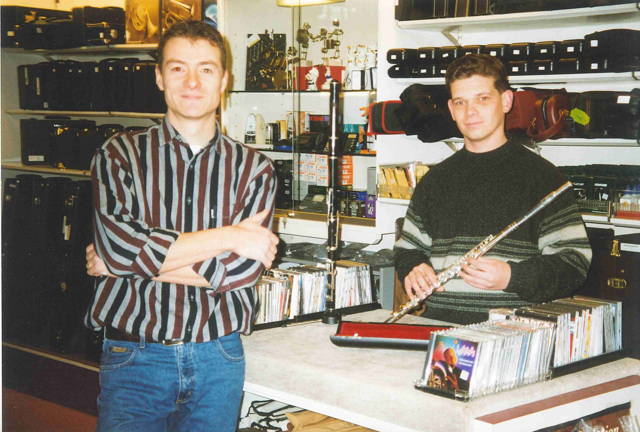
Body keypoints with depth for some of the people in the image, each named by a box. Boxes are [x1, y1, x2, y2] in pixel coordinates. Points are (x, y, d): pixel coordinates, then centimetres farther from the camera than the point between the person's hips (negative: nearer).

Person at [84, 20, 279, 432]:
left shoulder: (254, 169, 2)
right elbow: (118, 243, -18)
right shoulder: (121, 154, 0)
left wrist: (142, 259, -12)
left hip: (218, 358, 2)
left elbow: (241, 270, -11)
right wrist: (227, 237, -14)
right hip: (133, 355, -1)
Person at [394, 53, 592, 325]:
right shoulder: (435, 179, 19)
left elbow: (575, 261, -1)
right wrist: (413, 269, 6)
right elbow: (407, 247, 29)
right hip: (439, 329, 4)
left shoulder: (540, 175, 4)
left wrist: (512, 277, -15)